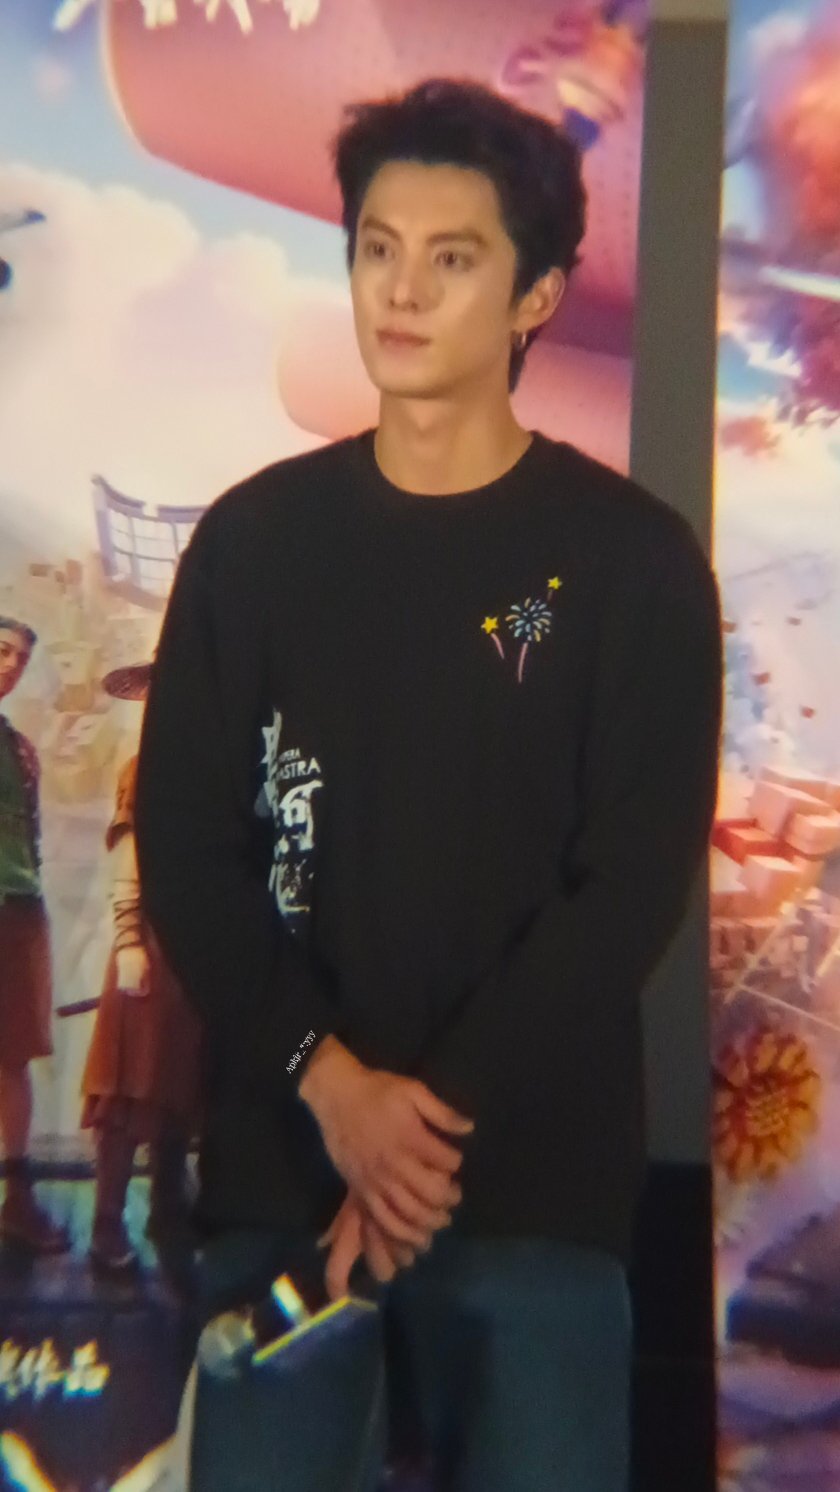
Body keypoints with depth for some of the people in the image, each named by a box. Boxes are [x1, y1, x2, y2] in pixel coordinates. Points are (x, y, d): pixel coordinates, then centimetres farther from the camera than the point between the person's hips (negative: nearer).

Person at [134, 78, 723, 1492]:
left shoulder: (632, 558, -1)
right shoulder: (254, 537, 5)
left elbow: (634, 886, -6)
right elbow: (183, 843, 1)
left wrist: (438, 1117, -12)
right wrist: (329, 1081, -12)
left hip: (534, 1187, -1)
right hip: (277, 1165, 2)